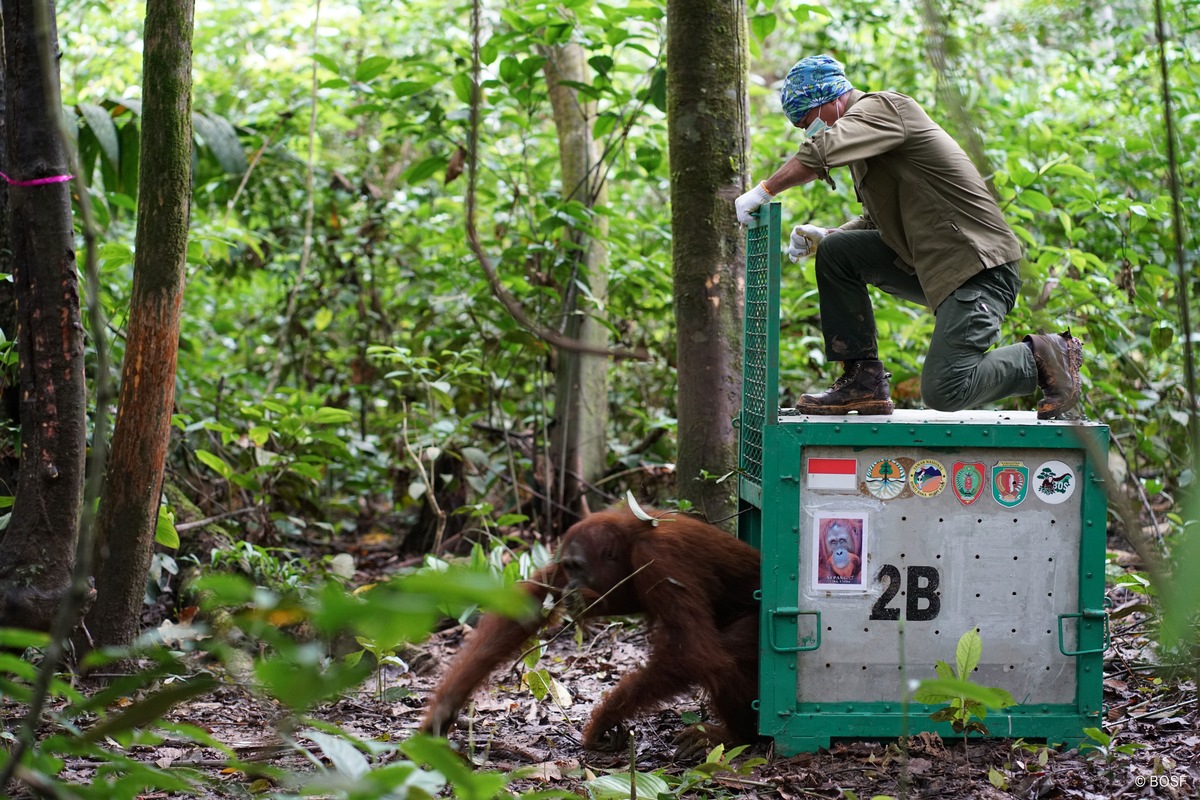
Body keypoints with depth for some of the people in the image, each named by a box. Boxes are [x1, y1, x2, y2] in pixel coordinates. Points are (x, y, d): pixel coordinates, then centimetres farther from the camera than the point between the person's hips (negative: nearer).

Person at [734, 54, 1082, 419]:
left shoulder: (882, 107, -9)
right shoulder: (864, 124, 20)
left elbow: (821, 150, -27)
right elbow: (877, 223, 24)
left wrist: (764, 191, -16)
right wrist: (823, 236, 8)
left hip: (979, 266, -10)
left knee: (944, 391, -20)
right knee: (836, 251, 6)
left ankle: (1041, 356, 2)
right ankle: (864, 380, 6)